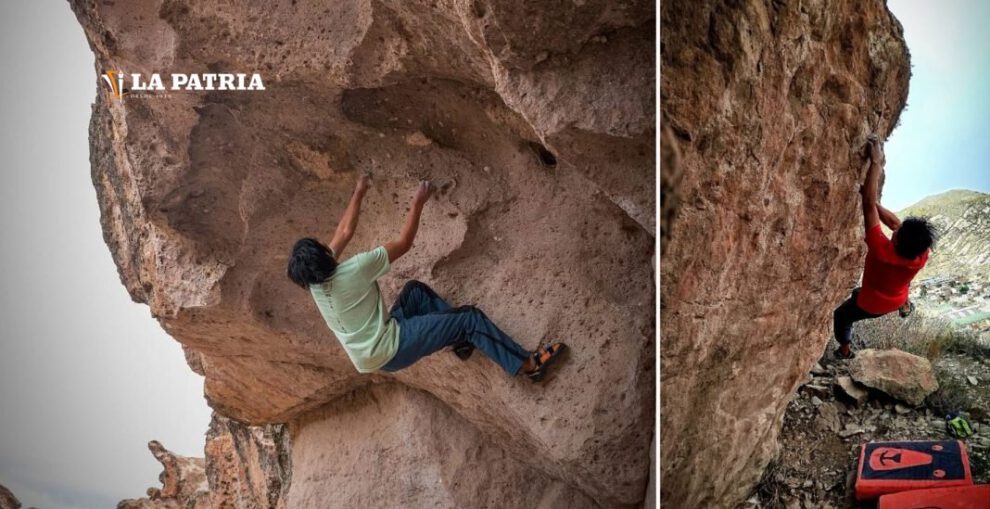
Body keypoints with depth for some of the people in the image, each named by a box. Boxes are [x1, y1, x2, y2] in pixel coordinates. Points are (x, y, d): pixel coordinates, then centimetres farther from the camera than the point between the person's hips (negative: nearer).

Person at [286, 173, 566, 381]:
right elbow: (404, 243, -14)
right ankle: (528, 364, -3)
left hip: (372, 357, 8)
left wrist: (358, 194, 24)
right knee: (470, 318, -8)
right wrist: (418, 203, -3)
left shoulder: (315, 280, -1)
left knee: (414, 290, 22)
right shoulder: (353, 270, -25)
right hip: (390, 353, -8)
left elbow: (345, 232, 14)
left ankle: (457, 336, 22)